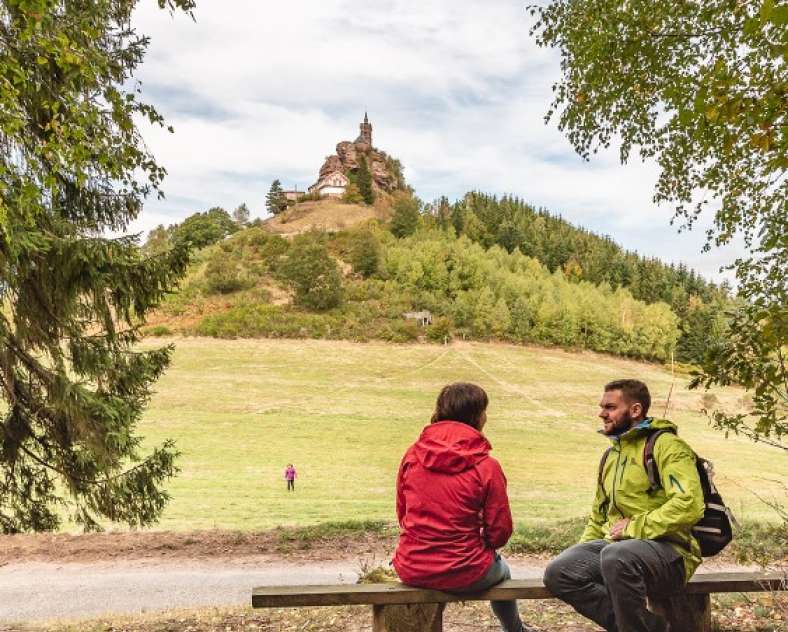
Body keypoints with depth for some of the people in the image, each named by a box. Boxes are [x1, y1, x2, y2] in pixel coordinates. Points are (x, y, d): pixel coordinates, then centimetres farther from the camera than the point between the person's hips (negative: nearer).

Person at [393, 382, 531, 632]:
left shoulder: (412, 455, -5)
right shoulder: (486, 467, -15)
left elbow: (402, 514, 6)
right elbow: (500, 532, -8)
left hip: (411, 571, 4)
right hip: (463, 574, -3)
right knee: (500, 569, 32)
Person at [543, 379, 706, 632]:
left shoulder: (666, 445, -6)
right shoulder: (612, 454, 19)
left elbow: (689, 504, -20)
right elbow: (598, 514, 27)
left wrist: (635, 527, -17)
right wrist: (582, 550, 12)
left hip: (667, 549, -7)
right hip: (616, 545, 8)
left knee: (616, 557, -39)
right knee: (558, 573, -17)